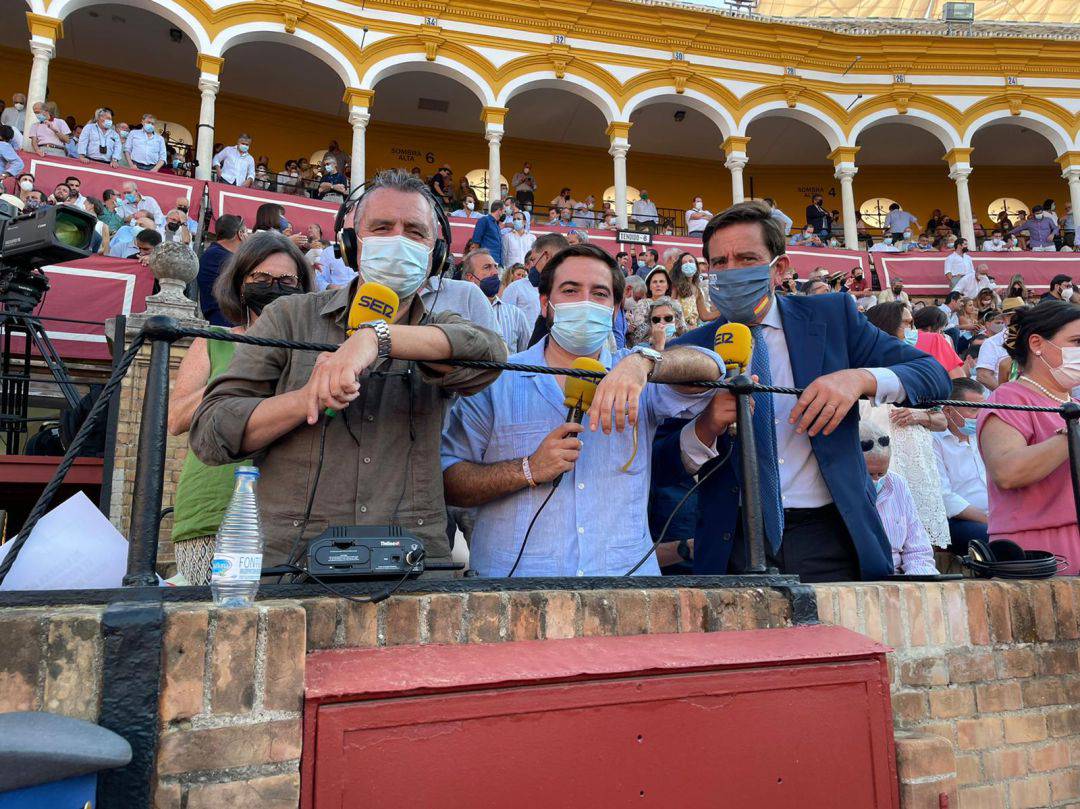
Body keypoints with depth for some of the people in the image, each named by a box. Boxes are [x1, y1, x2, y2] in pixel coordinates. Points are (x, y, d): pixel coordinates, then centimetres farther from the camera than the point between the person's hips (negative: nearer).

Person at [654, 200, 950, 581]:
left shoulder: (832, 315, 2)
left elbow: (934, 376, 0)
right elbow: (664, 463, 0)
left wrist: (862, 378, -20)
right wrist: (705, 428, -21)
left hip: (829, 539, 1)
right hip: (734, 546, 0)